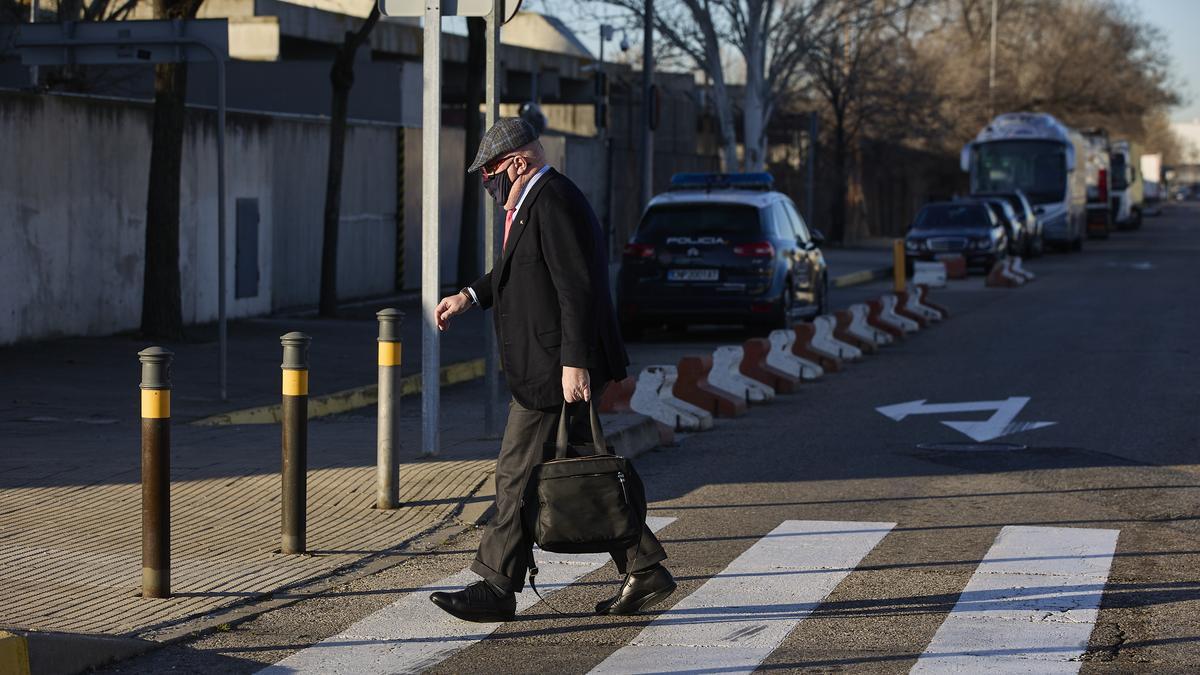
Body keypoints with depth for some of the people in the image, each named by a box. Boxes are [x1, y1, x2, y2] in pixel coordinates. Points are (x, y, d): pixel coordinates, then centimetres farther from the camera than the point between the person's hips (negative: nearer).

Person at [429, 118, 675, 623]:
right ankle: (644, 569, 16)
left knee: (518, 475, -5)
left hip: (556, 372, -11)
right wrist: (470, 296, 23)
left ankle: (497, 586, 1)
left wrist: (574, 362, -25)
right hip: (547, 369, 11)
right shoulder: (532, 202, 17)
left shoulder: (554, 201, -16)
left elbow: (577, 287, -22)